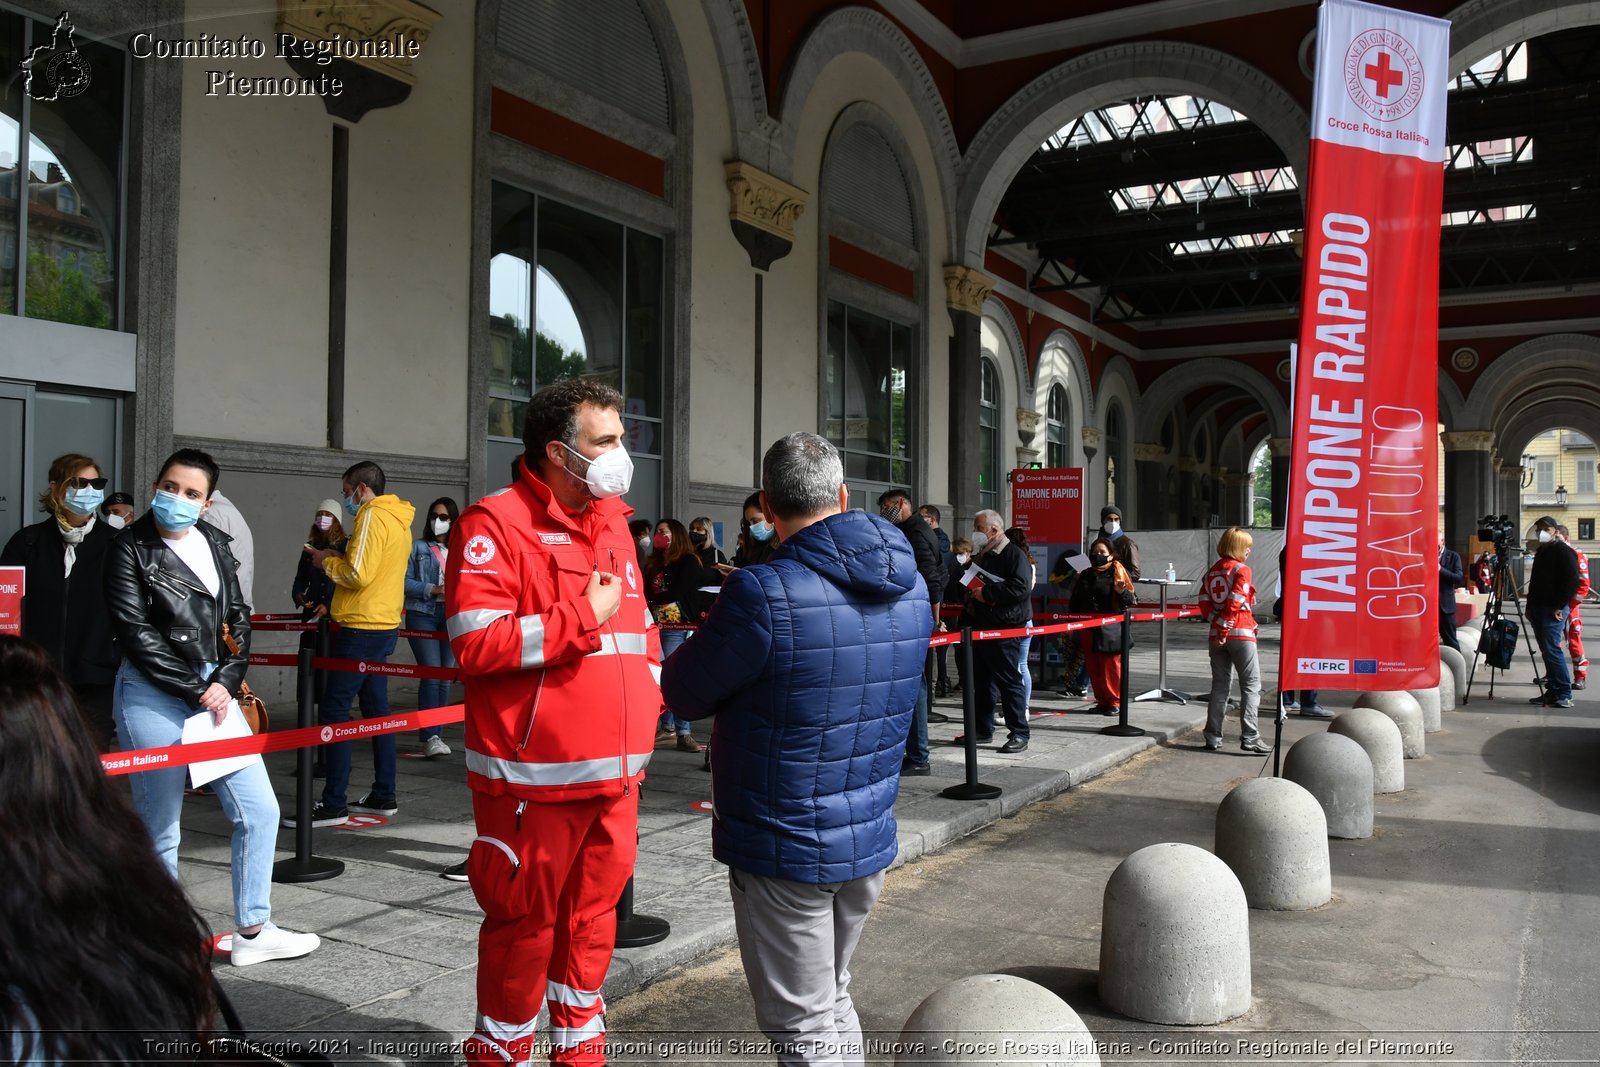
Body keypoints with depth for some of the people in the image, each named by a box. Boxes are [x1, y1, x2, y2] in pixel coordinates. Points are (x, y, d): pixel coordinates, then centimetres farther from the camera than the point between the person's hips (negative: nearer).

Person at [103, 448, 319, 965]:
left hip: (213, 691, 6)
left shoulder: (214, 543, 10)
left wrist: (226, 681, -3)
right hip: (153, 696, -6)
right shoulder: (131, 549, -6)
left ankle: (252, 931, 19)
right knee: (158, 831, 1)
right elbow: (137, 634, -12)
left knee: (259, 810, 6)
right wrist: (195, 691, -13)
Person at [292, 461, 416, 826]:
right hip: (386, 626, 10)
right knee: (377, 709, 13)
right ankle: (384, 795, 18)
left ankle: (333, 803, -6)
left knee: (334, 711, -6)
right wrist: (338, 559, 10)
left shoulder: (372, 516, -12)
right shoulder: (399, 521, 17)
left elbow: (358, 574, -20)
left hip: (361, 628, -10)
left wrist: (327, 562, -3)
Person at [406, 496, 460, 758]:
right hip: (423, 615, -3)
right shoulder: (417, 547, 6)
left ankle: (437, 736, 13)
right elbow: (404, 581, -2)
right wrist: (433, 590, -14)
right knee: (431, 674, -13)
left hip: (452, 618, 3)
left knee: (445, 678, 6)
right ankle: (429, 738, -12)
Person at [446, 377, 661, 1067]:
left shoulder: (613, 523, 13)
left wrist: (648, 700, 10)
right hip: (536, 776, -7)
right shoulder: (495, 523, -11)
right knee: (524, 925, 7)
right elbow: (476, 643, -21)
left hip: (616, 773, 7)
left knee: (593, 918, 17)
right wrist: (583, 616, -18)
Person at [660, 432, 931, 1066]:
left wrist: (710, 633, 9)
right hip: (870, 841, 7)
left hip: (783, 847, -6)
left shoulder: (763, 594, -23)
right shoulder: (911, 589, -2)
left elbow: (684, 694, -11)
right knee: (834, 998, 25)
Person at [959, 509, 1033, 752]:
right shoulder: (980, 556, 18)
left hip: (1004, 628, -9)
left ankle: (1019, 734, 2)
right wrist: (970, 592, 9)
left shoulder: (1014, 555, -10)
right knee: (981, 680, 13)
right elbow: (969, 584, 31)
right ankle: (983, 730, 22)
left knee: (1008, 680, -5)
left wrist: (986, 592, -20)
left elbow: (1020, 588, -23)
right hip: (980, 626, 9)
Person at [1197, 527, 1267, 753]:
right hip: (1240, 634, -6)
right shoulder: (1241, 570, -7)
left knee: (1220, 684, 11)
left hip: (1216, 634, 6)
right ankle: (1249, 737, -5)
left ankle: (1213, 736, 11)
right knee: (1251, 684, 1)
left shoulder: (1212, 571, 11)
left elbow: (1204, 605, 3)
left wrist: (1217, 623, 2)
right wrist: (1224, 629, -12)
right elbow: (1235, 603, -16)